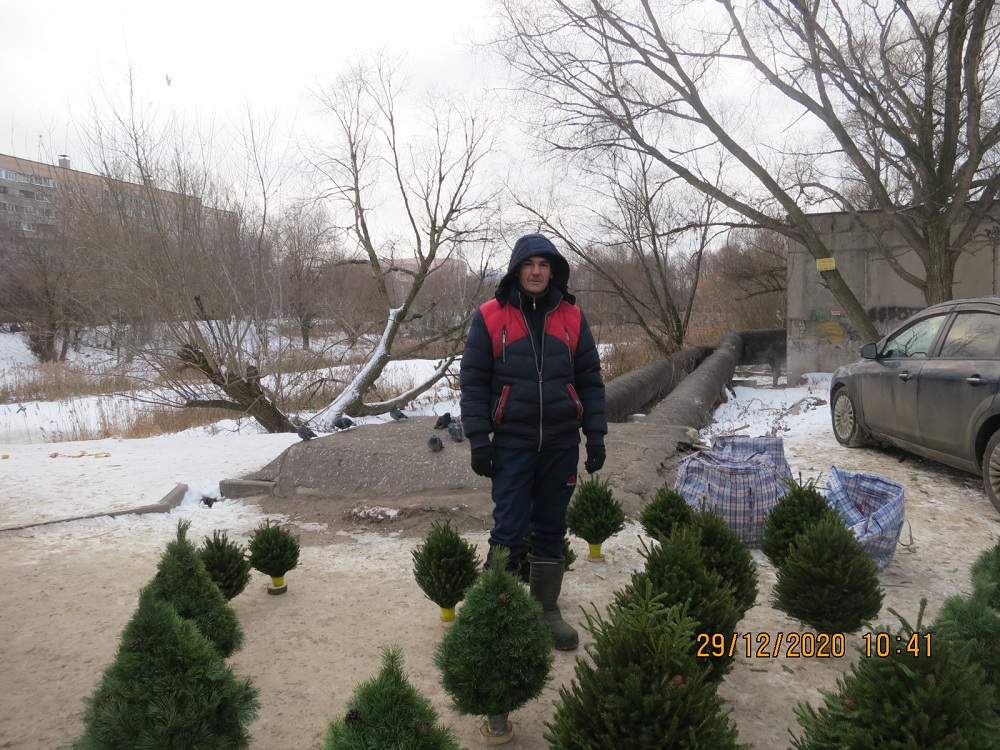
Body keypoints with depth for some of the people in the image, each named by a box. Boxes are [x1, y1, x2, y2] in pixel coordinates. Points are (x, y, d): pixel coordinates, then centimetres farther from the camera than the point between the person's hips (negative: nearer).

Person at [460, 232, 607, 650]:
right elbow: (473, 381, -3)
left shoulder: (571, 317, 4)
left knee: (552, 530, 12)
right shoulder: (490, 317, -3)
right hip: (511, 444, -3)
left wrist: (596, 435, 2)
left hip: (562, 444, 3)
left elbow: (590, 379, 7)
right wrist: (479, 440, -9)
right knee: (509, 531, -2)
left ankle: (547, 609, 25)